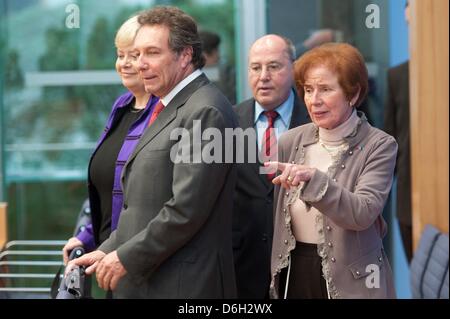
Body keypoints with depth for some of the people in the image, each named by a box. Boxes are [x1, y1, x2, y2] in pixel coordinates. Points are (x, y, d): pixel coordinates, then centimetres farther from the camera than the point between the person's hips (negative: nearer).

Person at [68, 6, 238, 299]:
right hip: (144, 281, 8)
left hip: (182, 285, -8)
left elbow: (186, 209, -20)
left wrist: (126, 258, -14)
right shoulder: (167, 108, 15)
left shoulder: (206, 111, -15)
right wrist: (109, 251, 9)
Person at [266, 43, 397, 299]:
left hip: (349, 280, -3)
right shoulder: (291, 141, 1)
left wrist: (313, 179, -34)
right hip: (293, 275, 3)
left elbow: (363, 213, -23)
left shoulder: (380, 145, -10)